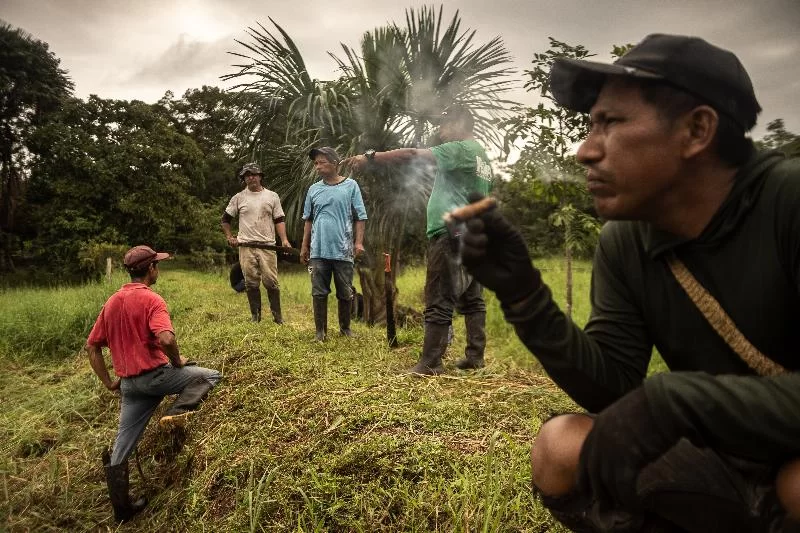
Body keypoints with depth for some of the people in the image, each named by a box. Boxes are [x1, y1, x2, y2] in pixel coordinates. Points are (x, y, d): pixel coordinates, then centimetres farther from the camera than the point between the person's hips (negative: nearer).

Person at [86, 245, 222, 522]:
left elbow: (92, 346, 14)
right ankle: (177, 411, -17)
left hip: (129, 383, 7)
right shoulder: (151, 299, -13)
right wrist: (177, 361, -9)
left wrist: (108, 382, 17)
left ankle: (122, 507, 23)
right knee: (210, 376, 6)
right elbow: (166, 338, -28)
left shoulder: (111, 302, 11)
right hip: (155, 375, -7)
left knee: (121, 448, 14)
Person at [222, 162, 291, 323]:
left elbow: (279, 220, 5)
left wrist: (284, 239, -8)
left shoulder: (272, 196, 8)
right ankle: (255, 316, 14)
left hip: (267, 245, -1)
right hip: (246, 246, 1)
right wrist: (229, 237, 6)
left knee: (271, 281, -5)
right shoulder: (238, 198, 9)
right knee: (251, 283, 4)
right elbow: (225, 218, 17)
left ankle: (277, 316, 4)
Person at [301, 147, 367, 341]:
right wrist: (304, 246, 12)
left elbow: (360, 217, 0)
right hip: (318, 251, 3)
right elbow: (308, 220, 15)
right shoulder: (313, 189, 10)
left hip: (343, 251, -2)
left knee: (345, 293, 8)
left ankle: (345, 328, 24)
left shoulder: (350, 186, 0)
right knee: (319, 293, 4)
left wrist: (359, 242, -8)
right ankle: (320, 331, 14)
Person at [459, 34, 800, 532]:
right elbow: (614, 391, -9)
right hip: (720, 457, 5)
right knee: (560, 451, -14)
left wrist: (676, 399, -38)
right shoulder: (623, 245, -6)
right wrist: (521, 292, -18)